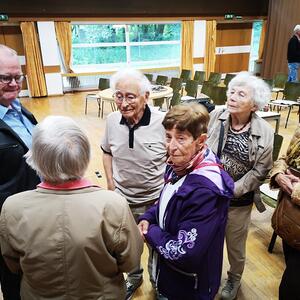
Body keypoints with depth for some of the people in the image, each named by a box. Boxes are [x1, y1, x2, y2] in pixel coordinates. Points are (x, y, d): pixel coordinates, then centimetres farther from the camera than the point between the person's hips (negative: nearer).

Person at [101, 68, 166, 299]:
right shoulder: (112, 120, -9)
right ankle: (134, 277, 57)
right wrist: (110, 181, 0)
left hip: (155, 200, -3)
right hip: (122, 199, 4)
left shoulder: (163, 122, -23)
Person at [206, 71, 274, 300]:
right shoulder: (214, 117, -12)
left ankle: (234, 279, 52)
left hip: (239, 201, -1)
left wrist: (230, 191, -17)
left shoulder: (265, 133, -14)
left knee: (235, 246, 20)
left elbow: (259, 172, -10)